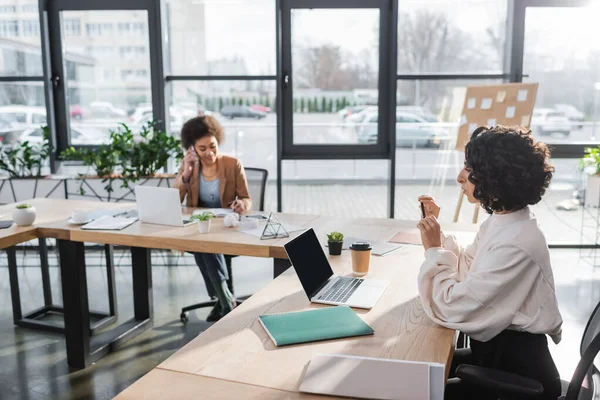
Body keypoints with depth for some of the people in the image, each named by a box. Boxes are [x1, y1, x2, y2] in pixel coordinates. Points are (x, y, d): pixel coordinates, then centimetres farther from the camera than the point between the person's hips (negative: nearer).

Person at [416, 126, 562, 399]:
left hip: (515, 365, -8)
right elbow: (465, 271, 10)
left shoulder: (515, 244, -30)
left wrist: (433, 250, -16)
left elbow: (452, 308, -28)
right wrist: (435, 227, 3)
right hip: (498, 348, 8)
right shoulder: (502, 220, 1)